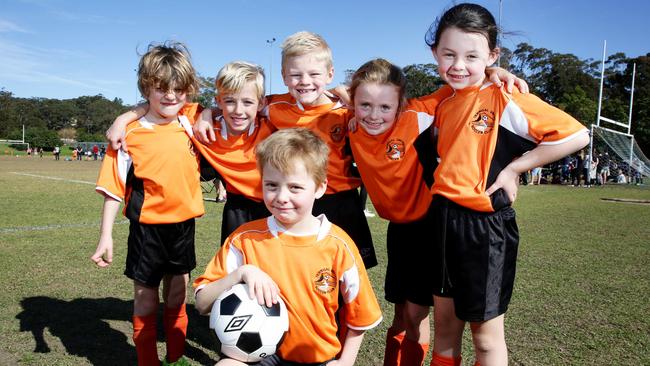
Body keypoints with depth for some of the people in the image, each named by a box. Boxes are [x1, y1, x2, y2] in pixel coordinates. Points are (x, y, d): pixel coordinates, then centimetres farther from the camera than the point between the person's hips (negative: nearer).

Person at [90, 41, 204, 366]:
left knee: (177, 297, 18)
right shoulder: (131, 134, -10)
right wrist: (106, 236, -6)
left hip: (183, 225, 4)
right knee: (146, 301, 11)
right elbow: (114, 188, -6)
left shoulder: (190, 120, -2)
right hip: (147, 228, -3)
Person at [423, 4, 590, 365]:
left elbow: (577, 135, -16)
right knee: (445, 324, 19)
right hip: (442, 219, 6)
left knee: (486, 335, 11)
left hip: (484, 226, -6)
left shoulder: (506, 99, -13)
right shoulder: (444, 100, 7)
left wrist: (514, 167, -15)